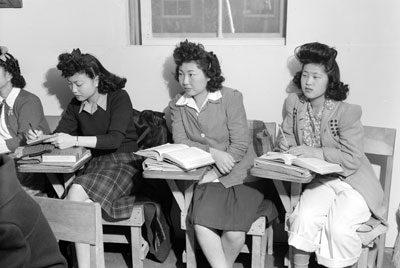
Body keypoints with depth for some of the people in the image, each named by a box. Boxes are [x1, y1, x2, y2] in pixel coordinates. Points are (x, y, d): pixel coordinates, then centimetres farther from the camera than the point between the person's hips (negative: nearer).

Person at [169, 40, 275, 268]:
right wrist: (212, 152, -20)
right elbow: (180, 142, -5)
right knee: (201, 224, -25)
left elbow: (240, 146, -10)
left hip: (239, 174, -2)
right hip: (207, 176, 3)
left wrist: (215, 174, -17)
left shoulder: (231, 98, -6)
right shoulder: (177, 105, 6)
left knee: (234, 234, -21)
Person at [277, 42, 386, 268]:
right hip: (321, 181, 4)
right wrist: (286, 143, -10)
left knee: (337, 227, -26)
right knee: (304, 217, -26)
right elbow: (289, 136, 14)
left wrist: (316, 152, -24)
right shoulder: (294, 103, -1)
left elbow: (353, 160, -18)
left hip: (354, 184, -3)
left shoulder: (347, 112, -17)